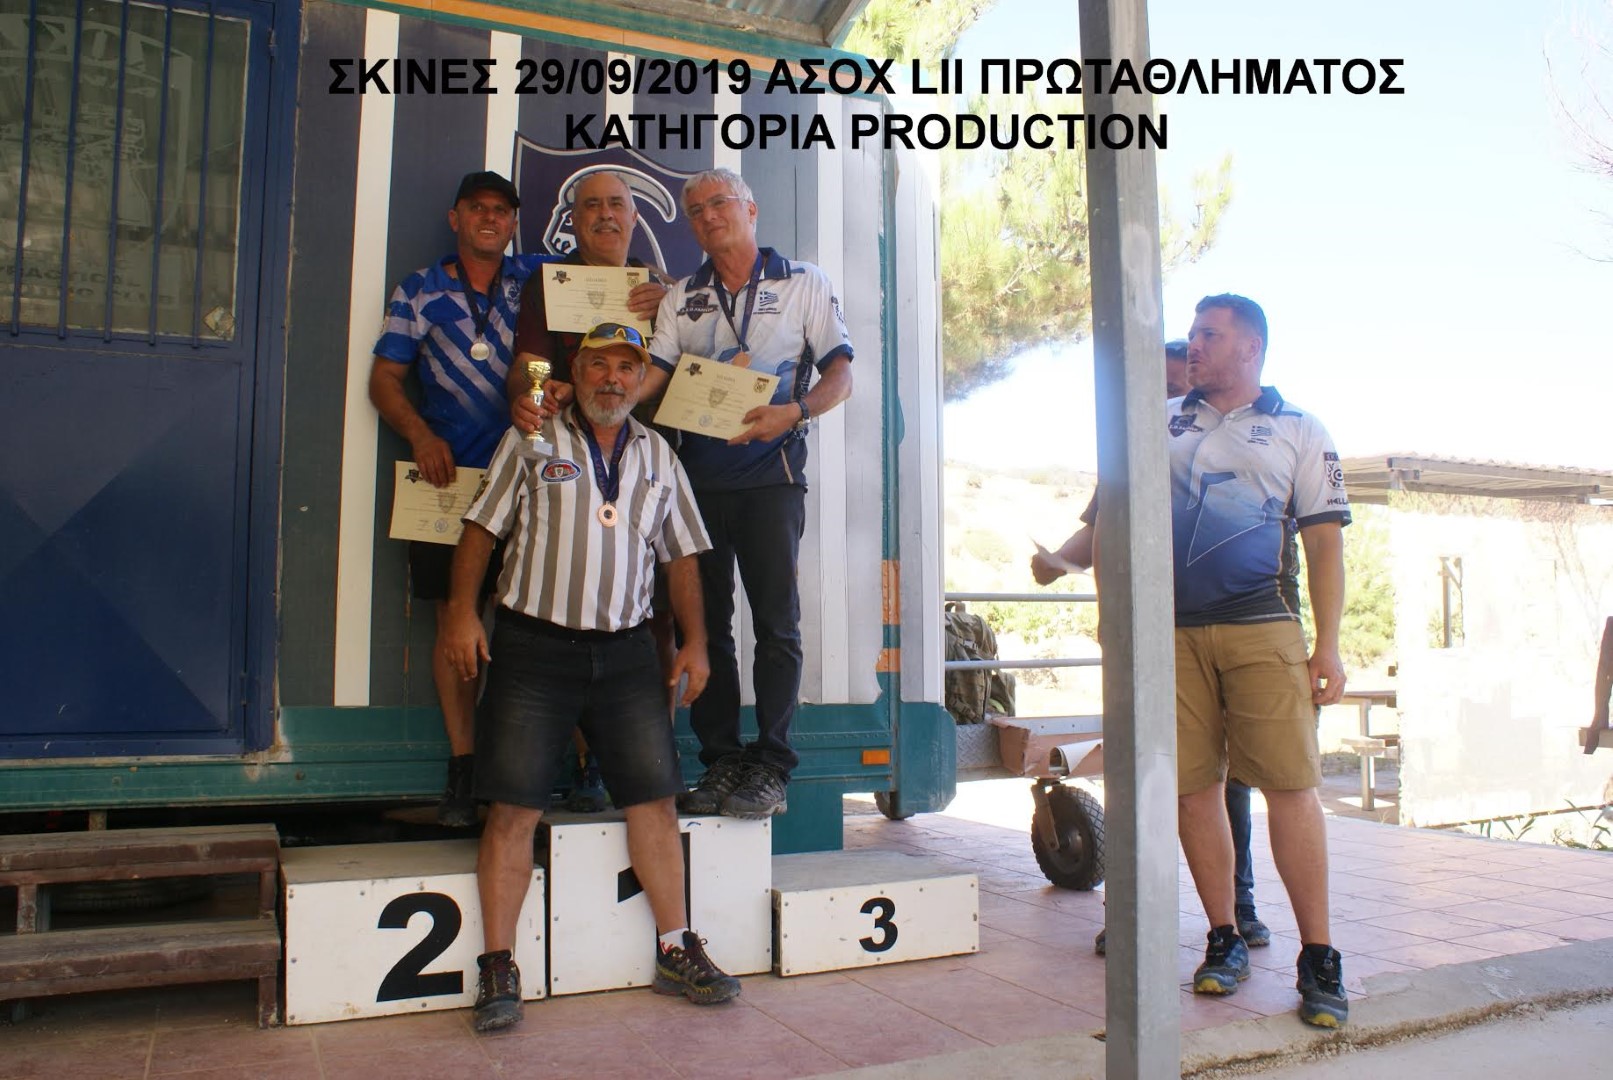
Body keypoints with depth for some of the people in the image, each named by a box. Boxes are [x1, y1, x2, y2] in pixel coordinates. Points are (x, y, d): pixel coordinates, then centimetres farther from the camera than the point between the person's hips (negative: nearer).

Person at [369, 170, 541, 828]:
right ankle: (462, 767, 7)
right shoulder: (420, 291, 12)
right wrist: (420, 434, -9)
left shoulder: (539, 281, 12)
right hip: (449, 476, 1)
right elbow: (384, 379, 8)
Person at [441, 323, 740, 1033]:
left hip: (625, 651, 3)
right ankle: (498, 969, 5)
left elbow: (680, 555, 15)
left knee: (653, 798, 1)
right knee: (513, 807, -4)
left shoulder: (659, 458, 14)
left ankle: (675, 952, 12)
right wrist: (462, 612, -8)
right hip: (533, 646, -3)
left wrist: (695, 641, 7)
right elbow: (481, 528, 3)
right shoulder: (532, 440, 6)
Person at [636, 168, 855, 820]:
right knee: (705, 620, 3)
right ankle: (719, 762, 11)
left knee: (775, 618, -7)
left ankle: (771, 767, -1)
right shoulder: (681, 299, 17)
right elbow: (652, 375, 5)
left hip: (770, 472, -3)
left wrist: (794, 411, -19)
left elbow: (840, 375, 1)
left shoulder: (803, 283, 8)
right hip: (698, 470, 4)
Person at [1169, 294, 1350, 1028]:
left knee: (1290, 787, -5)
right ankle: (1224, 939, 18)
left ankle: (1318, 957, 5)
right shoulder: (1160, 424, 17)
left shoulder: (1299, 431, 10)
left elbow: (1325, 541, 5)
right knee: (1192, 787, 4)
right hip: (1170, 632, 2)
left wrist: (1328, 646, -3)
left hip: (1262, 629, -2)